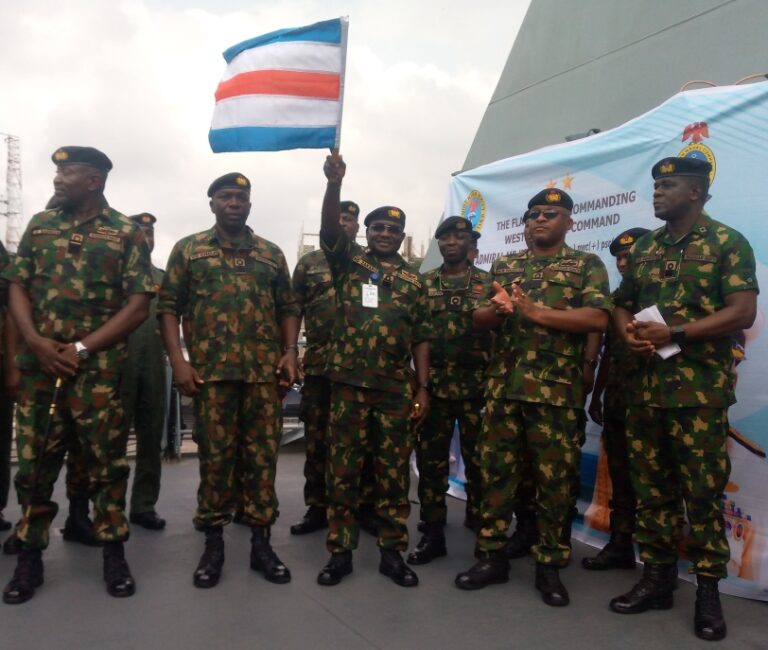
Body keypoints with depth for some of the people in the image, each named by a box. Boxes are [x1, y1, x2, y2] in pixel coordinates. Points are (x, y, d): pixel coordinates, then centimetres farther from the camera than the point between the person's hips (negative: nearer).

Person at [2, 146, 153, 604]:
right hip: (39, 367, 4)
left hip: (99, 370, -3)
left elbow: (139, 305, -6)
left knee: (107, 461, 3)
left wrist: (82, 348, -11)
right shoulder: (40, 226, 13)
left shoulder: (127, 233, 0)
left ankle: (114, 554, 17)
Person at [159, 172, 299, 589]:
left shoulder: (272, 254, 14)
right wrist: (177, 361, -7)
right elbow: (168, 306, 3)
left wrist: (290, 352, 0)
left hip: (265, 372, 2)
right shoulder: (188, 249, 8)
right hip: (210, 371, -1)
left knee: (262, 455, 5)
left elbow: (288, 308, 14)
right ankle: (213, 545, 18)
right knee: (214, 456, 5)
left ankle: (261, 543, 16)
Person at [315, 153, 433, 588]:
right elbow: (330, 229, -12)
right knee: (343, 469, 4)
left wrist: (423, 388, 2)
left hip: (397, 388, 2)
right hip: (350, 382, -1)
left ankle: (393, 552, 19)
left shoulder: (414, 280, 11)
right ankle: (341, 551, 16)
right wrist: (335, 183, -27)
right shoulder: (349, 262, 8)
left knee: (394, 472, 7)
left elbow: (422, 337, 9)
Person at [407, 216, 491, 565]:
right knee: (431, 459, 4)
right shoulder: (423, 283, 11)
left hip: (478, 386, -1)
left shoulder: (488, 282, 6)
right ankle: (432, 533, 15)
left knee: (479, 458, 5)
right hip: (434, 385, 2)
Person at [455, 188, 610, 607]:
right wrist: (496, 309, -14)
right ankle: (491, 557, 20)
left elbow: (598, 318, -11)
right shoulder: (504, 266, 16)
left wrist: (535, 312, -16)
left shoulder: (587, 266, 4)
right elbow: (477, 317, 10)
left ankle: (550, 566, 18)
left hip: (557, 391, -3)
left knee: (555, 480, 4)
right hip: (503, 386, 4)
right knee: (495, 472, 7)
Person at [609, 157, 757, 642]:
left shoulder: (728, 243, -2)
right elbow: (623, 304, 18)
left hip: (701, 390, -5)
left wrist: (673, 333, -17)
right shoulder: (644, 248, 14)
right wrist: (628, 330, -6)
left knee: (703, 491, 2)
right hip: (645, 387, 5)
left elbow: (743, 312, -11)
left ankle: (709, 590, 16)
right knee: (652, 487, 11)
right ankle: (657, 577, 23)